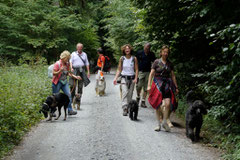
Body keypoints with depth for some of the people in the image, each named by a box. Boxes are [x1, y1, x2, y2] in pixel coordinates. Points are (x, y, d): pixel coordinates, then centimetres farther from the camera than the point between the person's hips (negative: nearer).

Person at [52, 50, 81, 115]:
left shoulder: (67, 64, 5)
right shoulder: (57, 64, -15)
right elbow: (54, 73, -15)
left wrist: (75, 77, 5)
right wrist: (60, 71, -32)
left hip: (64, 82, 6)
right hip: (57, 82, -6)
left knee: (68, 95, -6)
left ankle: (70, 110, -3)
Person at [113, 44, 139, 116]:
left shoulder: (134, 58, 2)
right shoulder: (122, 59, 3)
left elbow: (136, 69, 3)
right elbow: (119, 70, 7)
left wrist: (136, 78, -9)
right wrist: (115, 78, -3)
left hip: (132, 78, 1)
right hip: (124, 78, -1)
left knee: (130, 94, 3)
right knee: (125, 92, -17)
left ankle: (129, 108, 14)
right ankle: (124, 109, -23)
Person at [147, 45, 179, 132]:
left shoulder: (169, 64, 10)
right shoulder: (156, 62, 1)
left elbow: (173, 76, 16)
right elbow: (151, 74, 0)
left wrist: (176, 87, 15)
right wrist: (149, 85, -7)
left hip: (167, 84, 2)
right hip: (158, 84, -2)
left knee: (167, 103, -14)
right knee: (158, 105, 0)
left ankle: (165, 122, 4)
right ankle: (159, 124, 13)